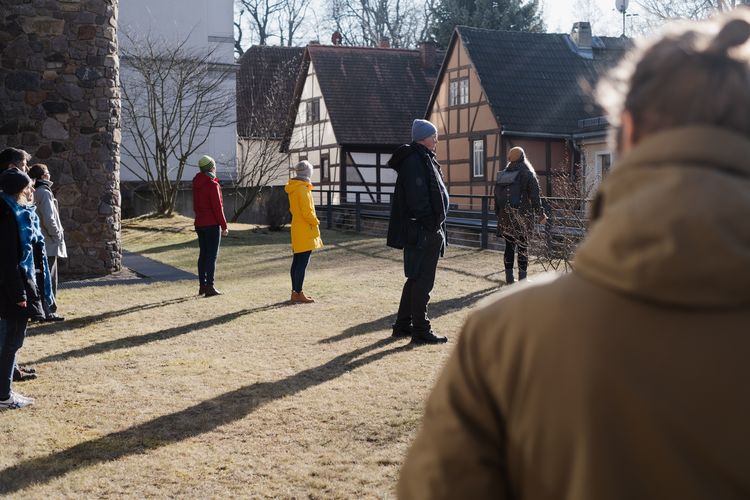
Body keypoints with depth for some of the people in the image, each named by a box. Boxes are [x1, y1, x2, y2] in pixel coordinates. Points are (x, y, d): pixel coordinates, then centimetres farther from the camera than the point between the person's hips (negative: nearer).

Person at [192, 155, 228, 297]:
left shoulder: (196, 184, 8)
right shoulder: (212, 185, -16)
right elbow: (217, 207, -17)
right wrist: (224, 226, -11)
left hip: (199, 224, 8)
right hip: (212, 224, -8)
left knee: (203, 254, 13)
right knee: (212, 255, -5)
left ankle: (202, 285, 16)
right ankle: (209, 287, -6)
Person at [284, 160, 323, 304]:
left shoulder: (292, 188, 11)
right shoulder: (303, 189, -17)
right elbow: (307, 212, -21)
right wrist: (316, 222, -4)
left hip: (296, 228, 9)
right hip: (305, 231, -9)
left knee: (297, 262, 13)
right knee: (302, 263, -7)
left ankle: (295, 292, 19)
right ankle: (298, 294, -6)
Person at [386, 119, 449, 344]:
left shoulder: (423, 160, 18)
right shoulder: (415, 161, -15)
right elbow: (417, 197, -22)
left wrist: (435, 227, 17)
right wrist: (429, 227, -21)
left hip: (427, 231, 11)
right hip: (423, 231, -11)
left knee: (416, 278, 17)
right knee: (422, 280, -5)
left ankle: (403, 325, 25)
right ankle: (420, 331, 1)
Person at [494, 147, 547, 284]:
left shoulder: (502, 175, 9)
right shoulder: (528, 174, -6)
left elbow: (496, 198, 11)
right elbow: (535, 197, -8)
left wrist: (499, 216, 15)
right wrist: (541, 214, 0)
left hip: (505, 218, 4)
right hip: (522, 218, -4)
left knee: (509, 246, 10)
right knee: (523, 247, 1)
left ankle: (509, 277, 13)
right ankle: (522, 279, 2)